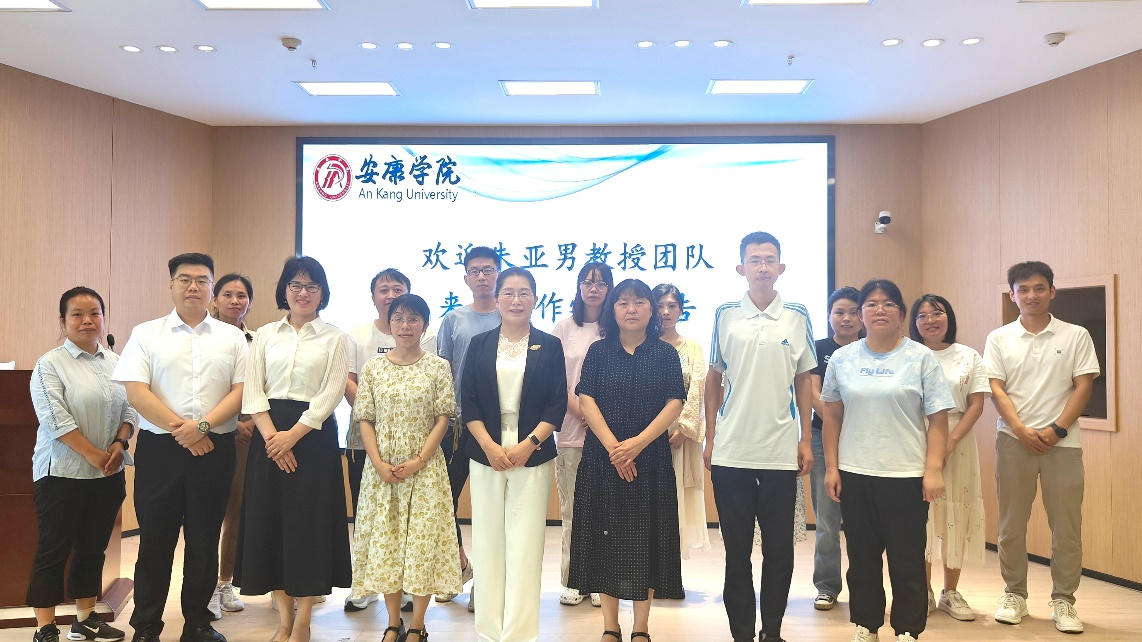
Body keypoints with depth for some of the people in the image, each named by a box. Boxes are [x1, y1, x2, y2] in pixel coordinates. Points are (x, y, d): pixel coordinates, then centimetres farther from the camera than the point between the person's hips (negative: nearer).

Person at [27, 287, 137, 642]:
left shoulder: (117, 363, 9)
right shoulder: (50, 365, -7)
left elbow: (130, 409, 9)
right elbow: (56, 419, -15)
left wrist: (119, 444, -8)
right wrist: (93, 455, -17)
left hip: (108, 475, 5)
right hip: (63, 474, -5)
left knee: (93, 548, 13)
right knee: (53, 550, 2)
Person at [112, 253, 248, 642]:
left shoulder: (232, 337, 8)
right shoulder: (146, 334, 5)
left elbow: (241, 390, 0)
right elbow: (135, 391, -5)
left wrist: (202, 425, -13)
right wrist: (180, 429, -12)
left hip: (214, 449, 1)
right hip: (159, 449, -1)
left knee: (204, 541, 8)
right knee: (156, 540, 5)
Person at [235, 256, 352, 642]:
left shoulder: (335, 338, 3)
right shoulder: (265, 334, 10)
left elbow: (331, 394, -6)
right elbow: (253, 390, 3)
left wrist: (293, 435, -15)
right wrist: (271, 435, -11)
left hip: (314, 434, -3)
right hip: (269, 433, 3)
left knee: (309, 521, -2)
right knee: (269, 519, 3)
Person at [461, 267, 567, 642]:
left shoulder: (549, 345, 4)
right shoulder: (479, 344, 8)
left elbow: (557, 405, 0)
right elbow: (469, 402, 3)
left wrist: (527, 445, -12)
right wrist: (491, 447, -9)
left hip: (533, 458, -1)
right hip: (486, 457, 2)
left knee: (524, 548, -3)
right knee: (488, 545, 4)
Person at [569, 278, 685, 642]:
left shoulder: (665, 353, 4)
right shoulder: (598, 352, 5)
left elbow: (674, 404, -5)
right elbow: (586, 400, -4)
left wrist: (638, 442, -17)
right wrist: (612, 446, -16)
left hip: (651, 459, 0)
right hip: (602, 458, 1)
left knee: (646, 538, 3)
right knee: (606, 537, 4)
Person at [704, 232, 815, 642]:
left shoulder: (797, 316, 3)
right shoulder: (725, 315, 2)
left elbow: (804, 381, 8)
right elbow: (714, 379, 8)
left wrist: (806, 440, 4)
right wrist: (709, 438, 4)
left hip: (781, 452, 0)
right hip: (731, 451, 0)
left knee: (779, 550, 7)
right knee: (737, 551, 7)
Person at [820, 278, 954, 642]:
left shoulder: (921, 358, -1)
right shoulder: (842, 359, 6)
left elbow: (938, 420, -3)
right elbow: (832, 417, 9)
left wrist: (934, 470, -11)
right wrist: (831, 467, 4)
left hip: (907, 475, -2)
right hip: (855, 475, 3)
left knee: (907, 560, 3)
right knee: (862, 558, 12)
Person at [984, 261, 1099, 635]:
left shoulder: (1076, 336, 3)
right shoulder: (999, 339, 5)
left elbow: (1083, 386, -1)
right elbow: (996, 389, 0)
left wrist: (1058, 429, -11)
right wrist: (1022, 430, -12)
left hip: (1063, 442, -1)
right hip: (1014, 441, 1)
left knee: (1066, 525, 2)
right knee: (1012, 523, 6)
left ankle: (1063, 600, 13)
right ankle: (1014, 594, 18)